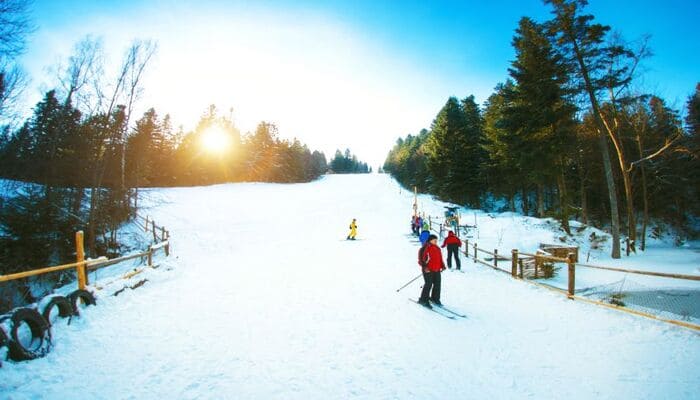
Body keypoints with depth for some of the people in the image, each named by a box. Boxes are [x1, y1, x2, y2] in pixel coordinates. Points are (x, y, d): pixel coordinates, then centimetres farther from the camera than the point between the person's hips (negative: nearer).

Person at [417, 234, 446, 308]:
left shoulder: (437, 248, 15)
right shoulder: (425, 248, -10)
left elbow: (440, 258, 23)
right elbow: (421, 258, -14)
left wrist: (442, 266, 14)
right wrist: (424, 267, -21)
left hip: (437, 270, 8)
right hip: (428, 270, -8)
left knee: (437, 284, 10)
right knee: (428, 284, -8)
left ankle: (435, 299, 26)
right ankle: (423, 300, 3)